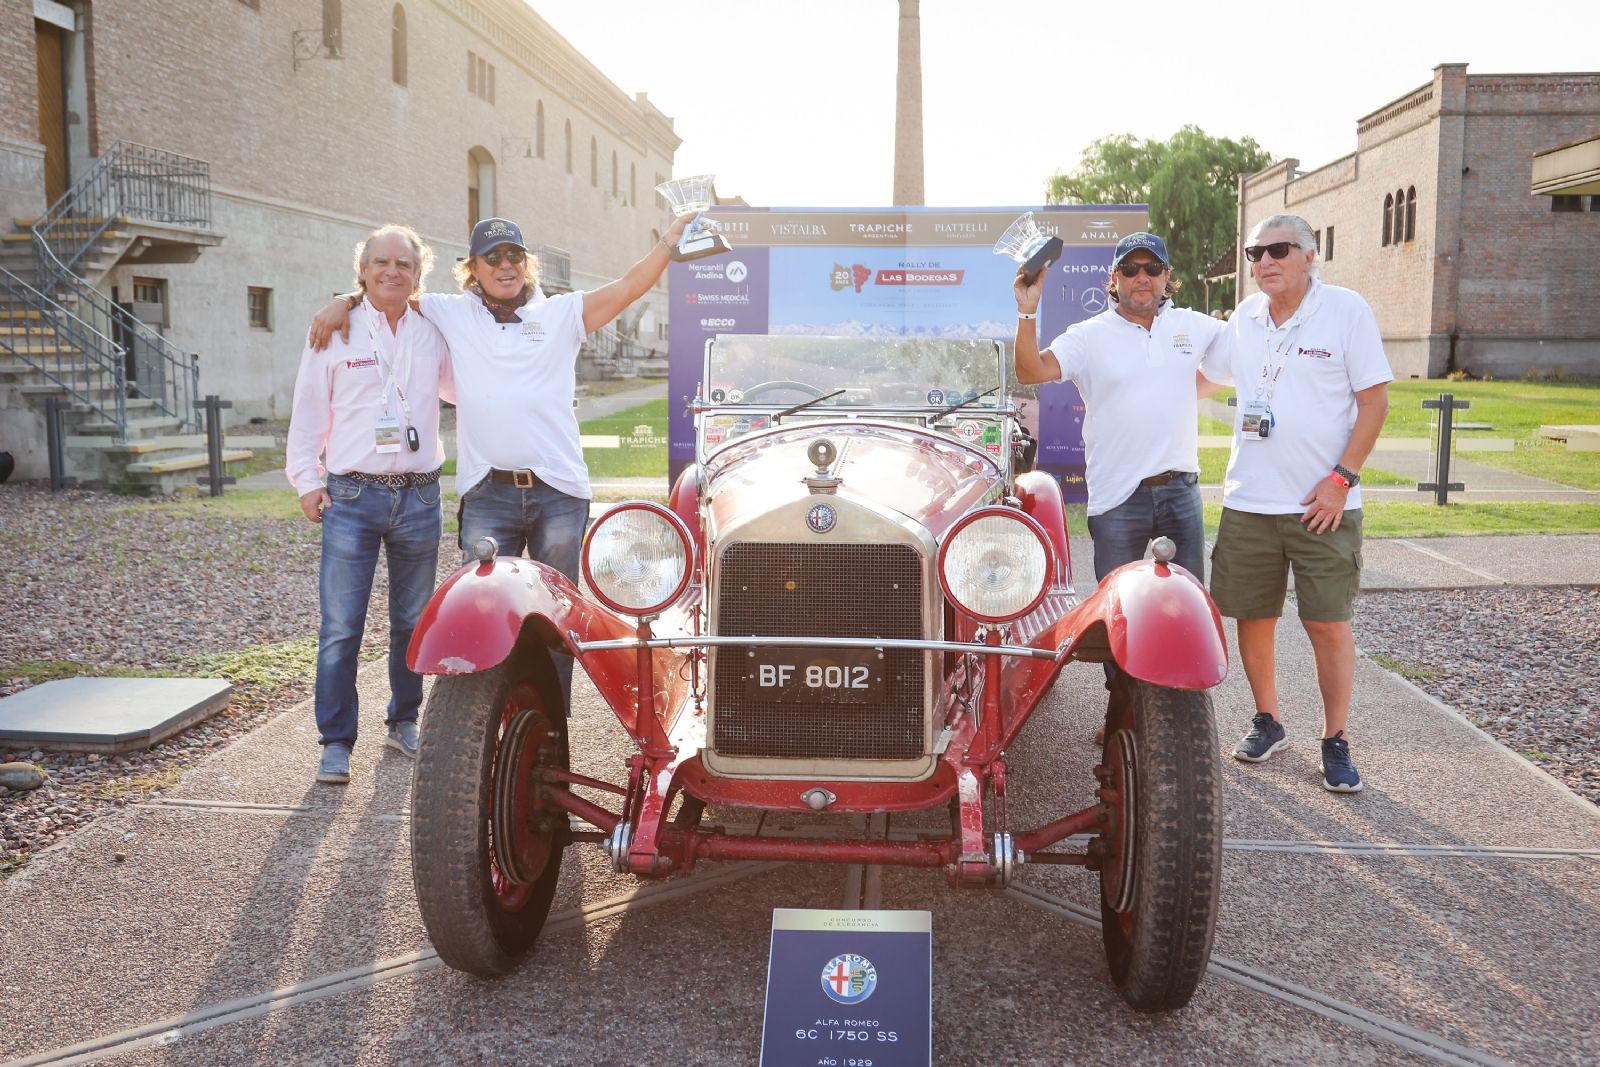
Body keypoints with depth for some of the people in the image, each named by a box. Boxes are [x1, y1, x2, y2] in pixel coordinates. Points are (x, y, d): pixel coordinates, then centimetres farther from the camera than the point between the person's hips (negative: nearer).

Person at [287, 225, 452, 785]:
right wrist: (306, 480, -2)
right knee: (340, 628, -4)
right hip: (352, 496, -2)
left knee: (413, 623, 12)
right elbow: (309, 410, 5)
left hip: (419, 496, 3)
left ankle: (404, 721, 28)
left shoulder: (434, 334, 10)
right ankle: (336, 742, 5)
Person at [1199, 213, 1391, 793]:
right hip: (1248, 501, 4)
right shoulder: (1245, 316, 7)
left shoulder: (1346, 309, -5)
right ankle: (1267, 721, 28)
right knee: (1253, 617, 10)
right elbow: (1202, 374, 24)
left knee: (1329, 624, 0)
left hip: (1323, 505, -4)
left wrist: (1341, 478, -13)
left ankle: (1336, 740, 14)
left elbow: (1374, 400, -6)